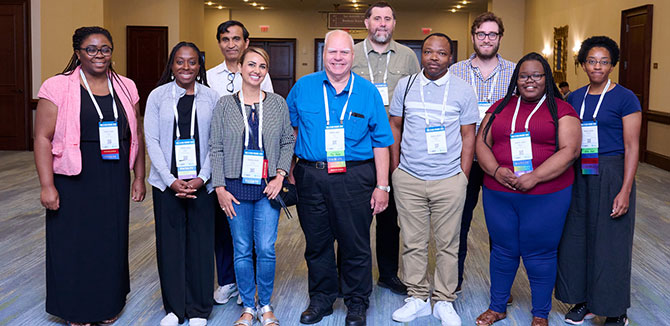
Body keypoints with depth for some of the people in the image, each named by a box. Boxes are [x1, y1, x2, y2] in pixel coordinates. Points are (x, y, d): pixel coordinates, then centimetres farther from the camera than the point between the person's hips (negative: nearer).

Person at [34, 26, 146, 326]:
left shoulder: (125, 88, 6)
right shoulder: (57, 88, -6)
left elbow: (136, 136, 11)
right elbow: (43, 138, -8)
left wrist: (139, 177, 10)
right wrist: (47, 185, -12)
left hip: (115, 184, 4)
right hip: (74, 183, -3)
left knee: (112, 242, 12)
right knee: (74, 245, 6)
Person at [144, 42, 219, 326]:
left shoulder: (211, 97, 4)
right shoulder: (158, 96, 4)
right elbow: (152, 141, 0)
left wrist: (202, 178, -10)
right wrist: (171, 180, -9)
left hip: (202, 183, 0)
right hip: (167, 183, 1)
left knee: (200, 244, 3)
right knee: (169, 244, 5)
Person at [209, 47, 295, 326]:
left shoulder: (277, 104, 5)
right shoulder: (225, 105, 3)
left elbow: (288, 142, 8)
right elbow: (216, 149, 2)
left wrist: (280, 175, -4)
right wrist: (220, 188, -4)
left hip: (268, 187, 0)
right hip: (236, 187, 0)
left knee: (266, 249, 0)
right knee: (242, 250, 6)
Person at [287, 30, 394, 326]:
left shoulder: (368, 92, 2)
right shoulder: (303, 88, 5)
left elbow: (381, 142, 2)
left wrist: (382, 186, -2)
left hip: (354, 178, -1)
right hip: (311, 176, 2)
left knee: (356, 245, 5)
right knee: (317, 243, 12)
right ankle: (320, 300, 29)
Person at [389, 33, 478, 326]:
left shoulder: (462, 90, 2)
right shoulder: (405, 86, 6)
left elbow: (468, 135, 4)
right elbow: (394, 127, 12)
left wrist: (463, 177, 0)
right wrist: (396, 169, 6)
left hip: (449, 180, -1)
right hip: (408, 180, 1)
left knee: (448, 244, 6)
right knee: (413, 242, 7)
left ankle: (444, 301, 19)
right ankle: (417, 298, 20)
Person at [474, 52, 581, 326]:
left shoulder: (561, 109, 0)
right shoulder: (501, 107, 11)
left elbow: (570, 150, -10)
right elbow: (482, 142, 7)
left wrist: (535, 177, -19)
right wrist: (496, 170, -11)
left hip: (546, 197, -3)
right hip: (498, 195, 3)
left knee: (539, 254, 6)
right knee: (503, 251, 13)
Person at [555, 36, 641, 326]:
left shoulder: (625, 98, -5)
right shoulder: (574, 99, 9)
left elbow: (631, 148, -9)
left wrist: (625, 191, -16)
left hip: (611, 176, -5)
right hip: (577, 177, 5)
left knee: (610, 242, 1)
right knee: (576, 238, 9)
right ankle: (584, 301, 27)